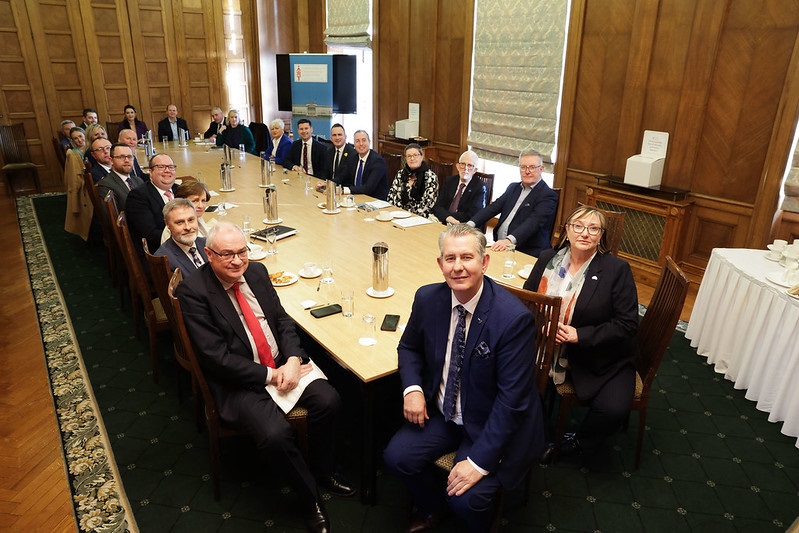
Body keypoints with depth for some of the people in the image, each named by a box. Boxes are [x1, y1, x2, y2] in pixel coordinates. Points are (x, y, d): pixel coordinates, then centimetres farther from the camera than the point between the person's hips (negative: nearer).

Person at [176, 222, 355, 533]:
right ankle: (310, 498, 2)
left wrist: (292, 361, -12)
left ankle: (323, 471, 12)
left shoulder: (257, 272, 5)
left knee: (328, 400, -17)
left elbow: (283, 320, 7)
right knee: (275, 435, -27)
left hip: (284, 364, 6)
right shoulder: (193, 292, -13)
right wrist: (270, 375, -17)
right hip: (240, 381, -5)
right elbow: (217, 358, -16)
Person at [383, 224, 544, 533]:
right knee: (396, 457, -9)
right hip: (440, 413, 5)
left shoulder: (514, 318, -26)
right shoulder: (428, 298, -10)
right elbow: (409, 347, 9)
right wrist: (412, 388, -11)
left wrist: (479, 461, -24)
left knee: (466, 499, -19)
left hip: (491, 425, -5)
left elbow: (512, 398, -23)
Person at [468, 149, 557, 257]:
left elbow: (533, 222, -19)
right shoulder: (513, 187, 18)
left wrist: (509, 240, -35)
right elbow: (493, 207, 9)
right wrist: (470, 225, -8)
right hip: (499, 246, 7)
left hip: (526, 253, -7)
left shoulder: (548, 195, -5)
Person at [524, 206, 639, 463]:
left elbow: (627, 324, -11)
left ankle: (578, 442, 10)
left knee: (613, 409, -23)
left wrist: (580, 335, -20)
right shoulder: (548, 258, 2)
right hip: (549, 347, 3)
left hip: (602, 358, -2)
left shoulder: (617, 269, -8)